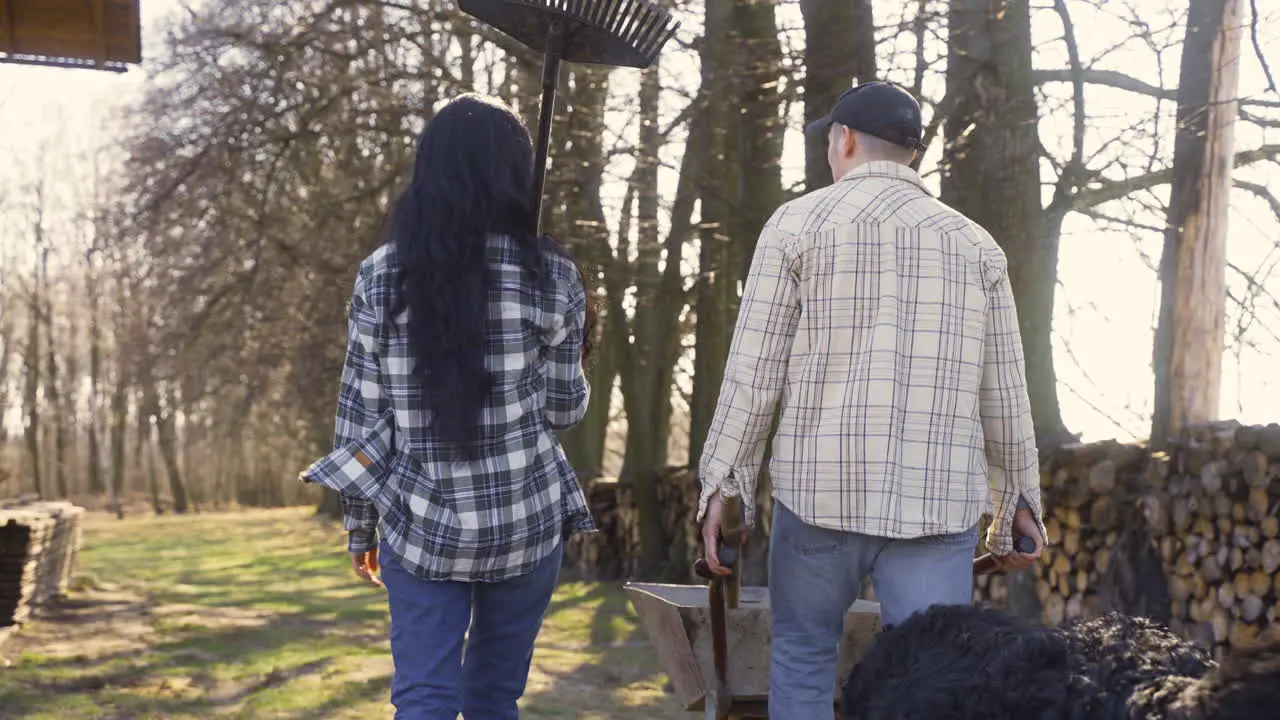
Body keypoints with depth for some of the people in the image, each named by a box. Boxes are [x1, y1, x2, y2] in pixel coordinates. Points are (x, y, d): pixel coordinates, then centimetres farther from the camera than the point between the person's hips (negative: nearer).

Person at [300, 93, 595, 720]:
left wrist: (360, 525, 9)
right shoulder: (550, 274, -5)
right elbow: (565, 407, 1)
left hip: (421, 525, 0)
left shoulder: (381, 275, -3)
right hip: (526, 520, 0)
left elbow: (361, 414, -1)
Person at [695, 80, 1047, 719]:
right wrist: (1019, 497, 21)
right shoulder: (975, 243, 10)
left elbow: (755, 369, -3)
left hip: (821, 487, -1)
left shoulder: (798, 222, 3)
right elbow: (1004, 392, 11)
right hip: (939, 499, 1)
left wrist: (723, 482, 2)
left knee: (802, 655, 18)